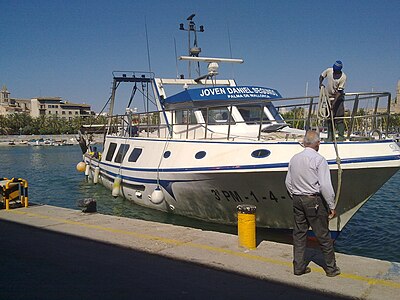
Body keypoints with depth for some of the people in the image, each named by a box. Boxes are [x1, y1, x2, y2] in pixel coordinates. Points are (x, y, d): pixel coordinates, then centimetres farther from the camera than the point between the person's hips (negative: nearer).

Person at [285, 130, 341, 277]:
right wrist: (332, 206, -9)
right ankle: (331, 268, 18)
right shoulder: (319, 159, -13)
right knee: (323, 235, 6)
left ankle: (299, 267, 19)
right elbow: (325, 185, -17)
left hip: (297, 199, 6)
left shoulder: (294, 159, 6)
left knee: (299, 234, 12)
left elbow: (288, 182, 12)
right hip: (314, 200, -6)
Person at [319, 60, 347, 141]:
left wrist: (333, 103, -26)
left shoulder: (343, 77, -17)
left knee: (339, 118, -11)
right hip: (329, 97, 4)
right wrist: (320, 83, -7)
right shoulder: (329, 70, -6)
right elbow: (321, 76, 14)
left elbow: (339, 92, -20)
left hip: (338, 98, -4)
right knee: (329, 118, 3)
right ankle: (330, 137, 8)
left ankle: (341, 136, -9)